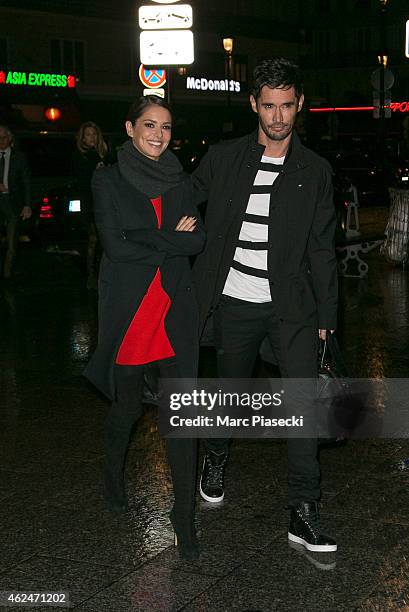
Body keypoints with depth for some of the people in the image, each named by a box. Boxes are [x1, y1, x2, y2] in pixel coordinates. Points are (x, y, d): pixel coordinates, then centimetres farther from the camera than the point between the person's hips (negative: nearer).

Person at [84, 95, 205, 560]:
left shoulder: (180, 181, 10)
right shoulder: (108, 181, -1)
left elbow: (198, 240, -1)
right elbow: (115, 247, -12)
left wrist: (146, 243, -15)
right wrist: (171, 239, -10)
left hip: (175, 308, 2)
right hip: (128, 308, -2)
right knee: (127, 405, 12)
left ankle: (184, 514, 8)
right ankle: (114, 469, 44)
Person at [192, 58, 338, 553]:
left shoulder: (315, 171, 4)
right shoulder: (222, 159, 2)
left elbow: (322, 249, 6)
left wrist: (325, 315, 4)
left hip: (291, 306, 0)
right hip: (235, 303, 0)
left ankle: (303, 513, -3)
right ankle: (215, 458, 45)